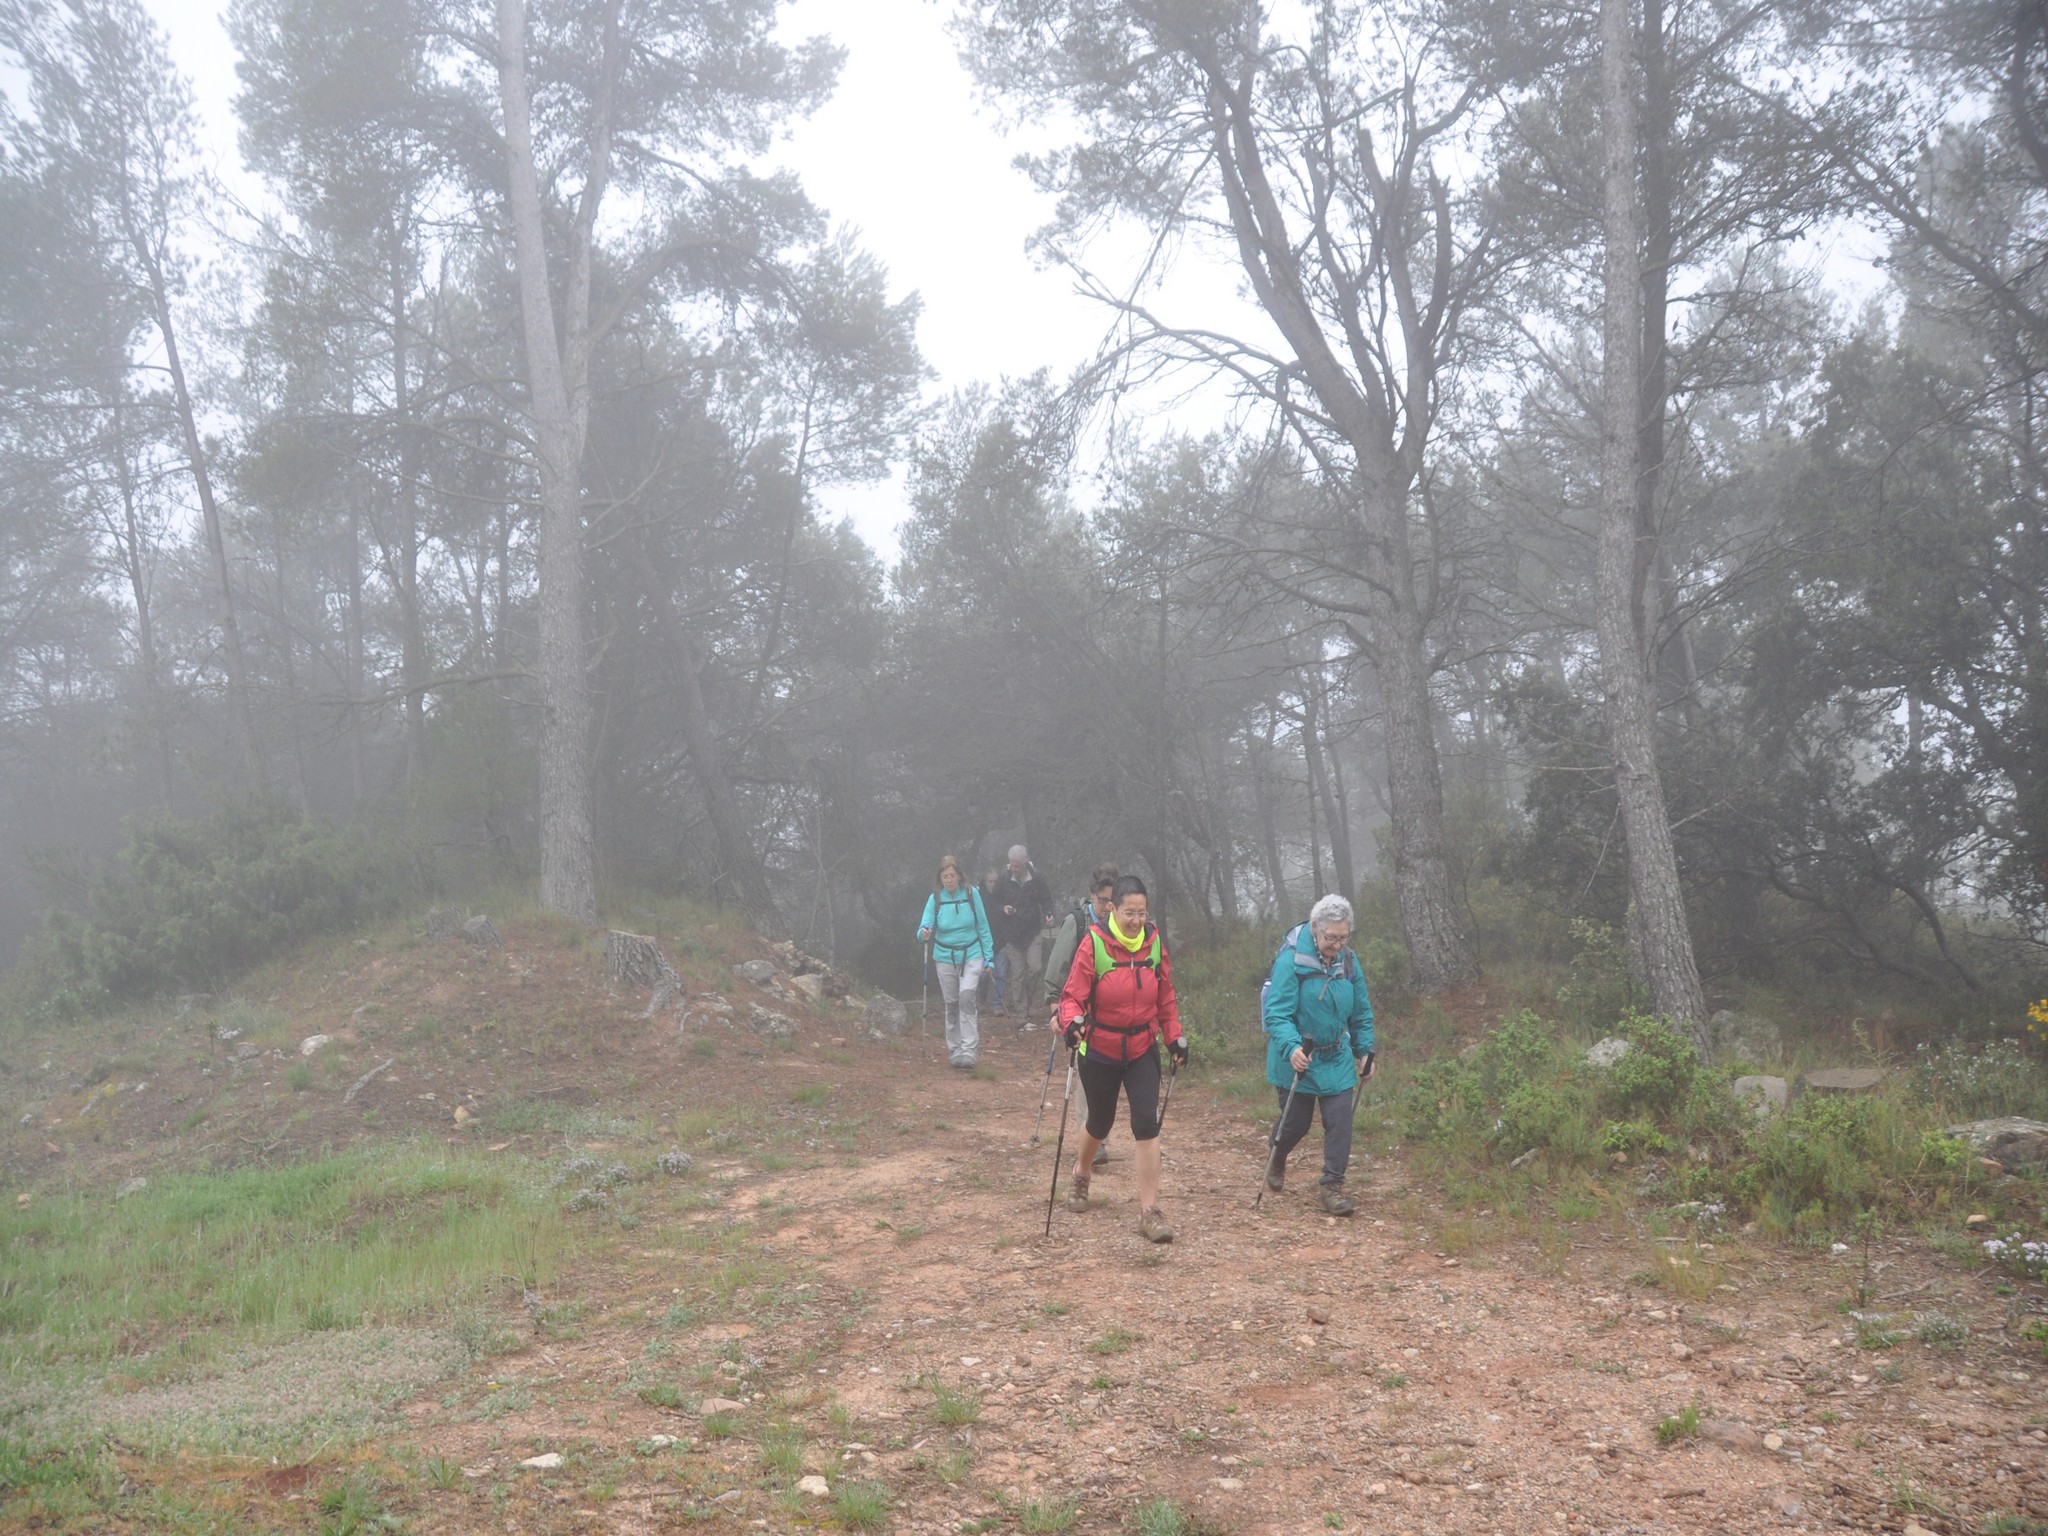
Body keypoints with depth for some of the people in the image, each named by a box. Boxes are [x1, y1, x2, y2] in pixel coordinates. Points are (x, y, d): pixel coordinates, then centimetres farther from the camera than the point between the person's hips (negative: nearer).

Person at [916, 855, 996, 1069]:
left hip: (972, 954, -1)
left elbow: (983, 927, 3)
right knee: (952, 1003, 6)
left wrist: (989, 957, 3)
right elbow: (925, 926, -7)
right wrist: (924, 934, -32)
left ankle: (969, 1049, -17)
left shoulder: (972, 894, -5)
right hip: (945, 957, 1)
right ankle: (954, 1050, 19)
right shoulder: (935, 899, -5)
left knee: (967, 996, -19)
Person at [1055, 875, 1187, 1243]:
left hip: (1143, 1049, 2)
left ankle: (1149, 1211, -2)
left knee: (1147, 1123, -10)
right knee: (1100, 1122, 15)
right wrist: (1071, 1022, -37)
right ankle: (1081, 1174, 48)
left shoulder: (1154, 942, -5)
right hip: (1100, 1050, -2)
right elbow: (1073, 994, -18)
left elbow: (1165, 997, 6)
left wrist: (1175, 1037, 3)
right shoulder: (1094, 943, -17)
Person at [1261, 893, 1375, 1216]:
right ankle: (1276, 1150, 43)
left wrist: (1365, 1051, 11)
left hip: (1338, 1059, 4)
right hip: (1297, 1059, -4)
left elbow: (1361, 1013, 11)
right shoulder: (1292, 959, -20)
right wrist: (1292, 1048, -37)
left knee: (1339, 1122, -3)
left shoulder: (1348, 960, -2)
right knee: (1297, 1121, 9)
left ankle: (1333, 1186, 10)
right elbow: (1277, 1014, -23)